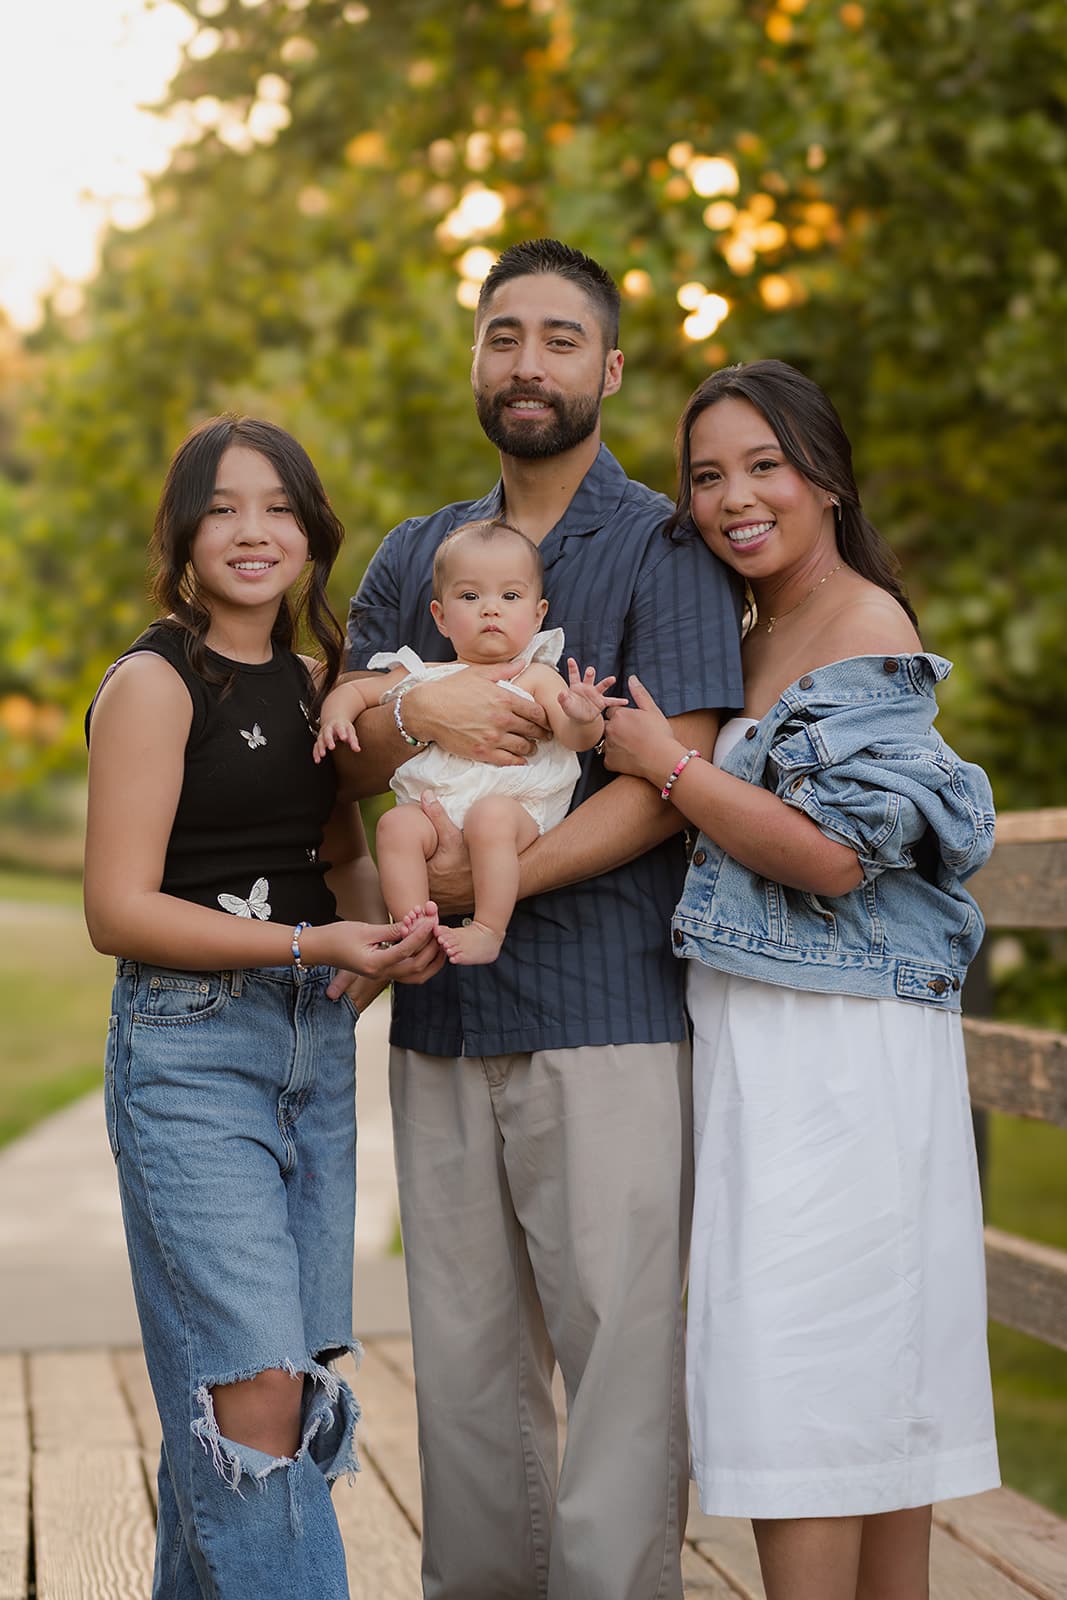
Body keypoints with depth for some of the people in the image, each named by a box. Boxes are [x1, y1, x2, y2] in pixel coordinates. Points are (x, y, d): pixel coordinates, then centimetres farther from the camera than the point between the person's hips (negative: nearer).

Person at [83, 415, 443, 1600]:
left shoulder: (310, 682, 13)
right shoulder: (155, 683, -7)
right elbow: (118, 910, -13)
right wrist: (311, 943, -19)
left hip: (315, 1042, 7)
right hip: (188, 1049, -7)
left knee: (289, 1384, 8)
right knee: (254, 1391, -12)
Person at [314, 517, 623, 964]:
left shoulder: (536, 677, 10)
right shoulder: (423, 676, 19)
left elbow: (576, 737, -2)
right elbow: (355, 690, 26)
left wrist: (583, 717, -27)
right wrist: (336, 717, 3)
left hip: (513, 806, -2)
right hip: (432, 811, 3)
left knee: (490, 815, -35)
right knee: (397, 824, -28)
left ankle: (488, 930, -30)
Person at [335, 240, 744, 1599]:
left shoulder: (662, 549, 1)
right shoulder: (413, 557, 17)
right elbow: (342, 761, 10)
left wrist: (495, 880, -17)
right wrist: (421, 714, -13)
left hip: (606, 1012, -5)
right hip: (441, 1015, 5)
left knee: (620, 1348, -6)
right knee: (462, 1357, 10)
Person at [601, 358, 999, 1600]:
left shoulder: (864, 628, -10)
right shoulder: (759, 635, 18)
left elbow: (833, 851, -18)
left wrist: (665, 763, -12)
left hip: (835, 1047, -9)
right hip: (757, 1034, 9)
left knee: (801, 1373, -8)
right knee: (874, 1374, 11)